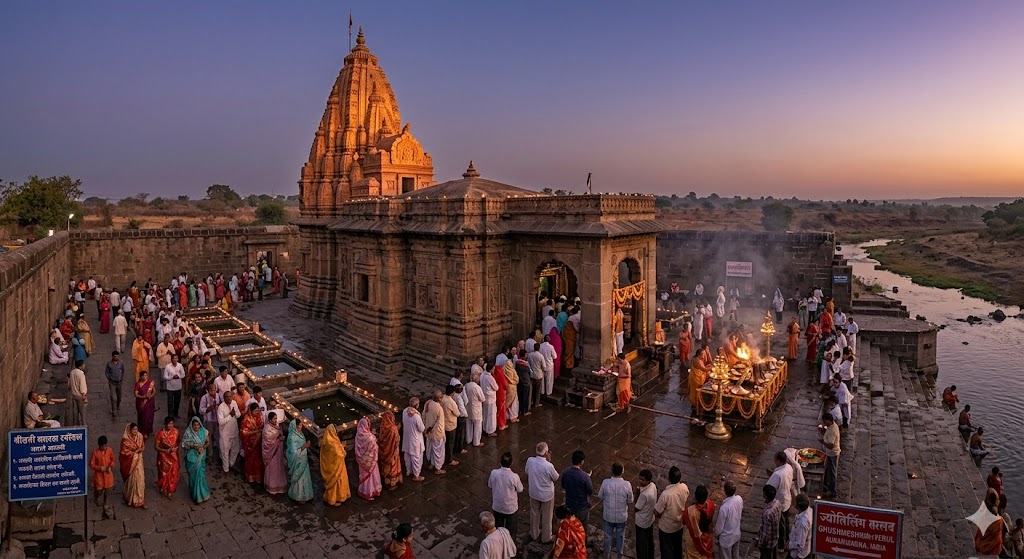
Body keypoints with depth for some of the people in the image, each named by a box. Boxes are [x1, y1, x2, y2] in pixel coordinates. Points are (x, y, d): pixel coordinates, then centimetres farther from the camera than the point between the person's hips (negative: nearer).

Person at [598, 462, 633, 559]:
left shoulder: (606, 483, -22)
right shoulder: (627, 484, -22)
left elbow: (600, 497, -6)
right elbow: (630, 501, -8)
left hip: (608, 515, 0)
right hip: (622, 516, 0)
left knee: (608, 536, 20)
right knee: (620, 536, 23)